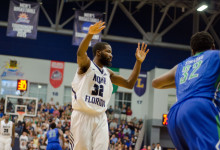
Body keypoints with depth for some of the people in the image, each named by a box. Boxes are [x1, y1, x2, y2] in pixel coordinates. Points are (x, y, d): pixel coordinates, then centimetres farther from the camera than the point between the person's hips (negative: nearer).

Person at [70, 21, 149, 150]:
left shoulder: (108, 73, 18)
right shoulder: (86, 64, -1)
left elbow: (129, 84, 17)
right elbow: (80, 53, -24)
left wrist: (138, 62, 9)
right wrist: (90, 34, -42)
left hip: (100, 118, 6)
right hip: (82, 116, -6)